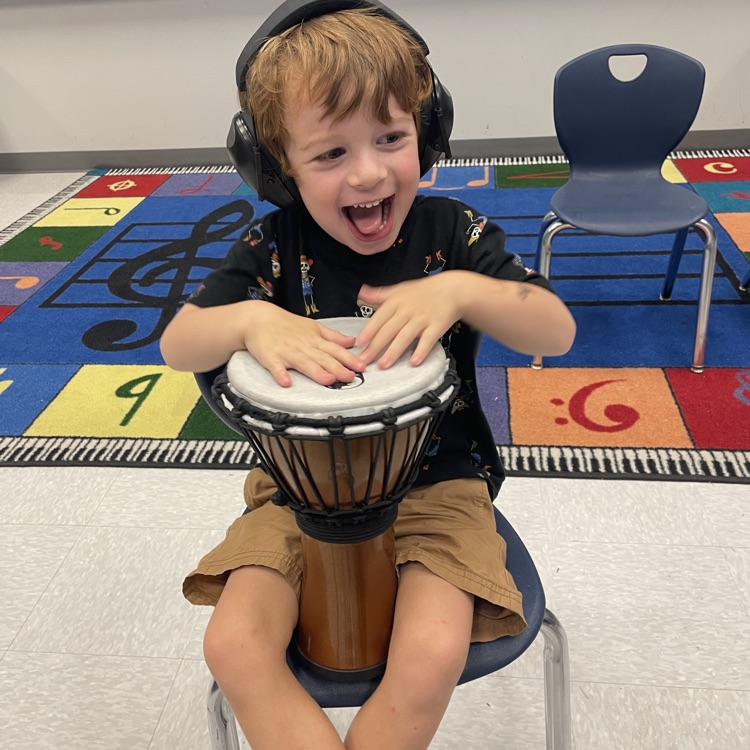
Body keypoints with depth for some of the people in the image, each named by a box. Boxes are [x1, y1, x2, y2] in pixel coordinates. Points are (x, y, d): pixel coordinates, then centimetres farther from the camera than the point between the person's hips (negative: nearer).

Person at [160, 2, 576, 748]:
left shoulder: (452, 231, -8)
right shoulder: (275, 245, -6)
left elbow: (558, 331, -14)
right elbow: (177, 344, -9)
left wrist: (461, 290, -33)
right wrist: (252, 320, -31)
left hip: (436, 481, -1)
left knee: (432, 655, -23)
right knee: (233, 645, -16)